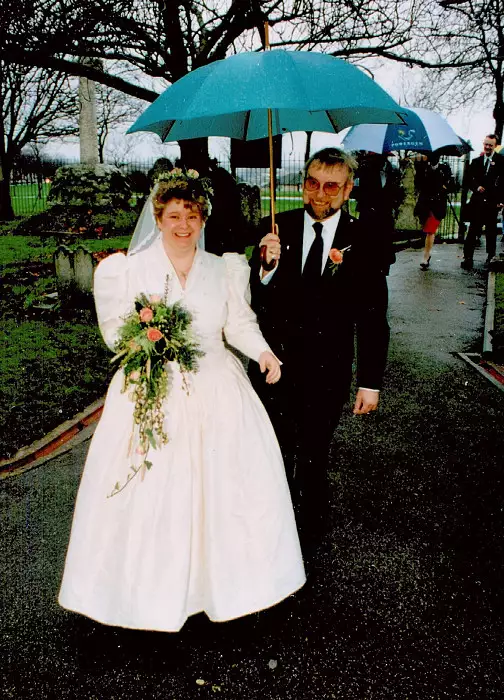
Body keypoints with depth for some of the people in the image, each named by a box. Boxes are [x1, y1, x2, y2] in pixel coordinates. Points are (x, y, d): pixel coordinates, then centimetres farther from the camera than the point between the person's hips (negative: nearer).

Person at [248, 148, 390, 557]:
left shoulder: (365, 244, -6)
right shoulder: (278, 229, -4)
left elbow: (373, 320, -2)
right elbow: (256, 301, -6)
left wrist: (370, 382, -3)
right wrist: (267, 267, -26)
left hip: (327, 374, -1)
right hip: (274, 367, 1)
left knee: (313, 457, 15)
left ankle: (310, 530, 42)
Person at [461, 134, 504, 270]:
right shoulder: (476, 161, 11)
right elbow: (469, 180, 12)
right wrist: (476, 187, -8)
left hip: (492, 203, -2)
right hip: (477, 201, 2)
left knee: (491, 232, 7)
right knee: (472, 230, 0)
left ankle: (491, 257, 19)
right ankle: (468, 257, 1)